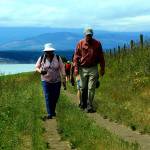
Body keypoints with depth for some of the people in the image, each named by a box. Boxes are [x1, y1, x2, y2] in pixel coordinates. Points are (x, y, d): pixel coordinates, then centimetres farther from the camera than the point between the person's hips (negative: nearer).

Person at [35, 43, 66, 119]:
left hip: (56, 81, 1)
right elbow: (36, 67, 6)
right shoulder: (41, 58, -1)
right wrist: (40, 71, -16)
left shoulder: (58, 58, 0)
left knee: (55, 97, 7)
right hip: (46, 81, -1)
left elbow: (62, 69, 1)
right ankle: (49, 114, -4)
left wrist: (63, 79, -3)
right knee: (48, 97, -8)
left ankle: (53, 111, 30)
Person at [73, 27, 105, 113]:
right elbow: (76, 57, 2)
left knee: (91, 88, -5)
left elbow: (101, 57, 6)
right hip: (83, 69, 1)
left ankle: (89, 106, -2)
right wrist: (76, 68, -6)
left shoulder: (97, 44, 0)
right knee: (83, 88, 9)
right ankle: (82, 104, 25)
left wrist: (102, 69, 6)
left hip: (93, 69, -1)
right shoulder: (80, 44, -1)